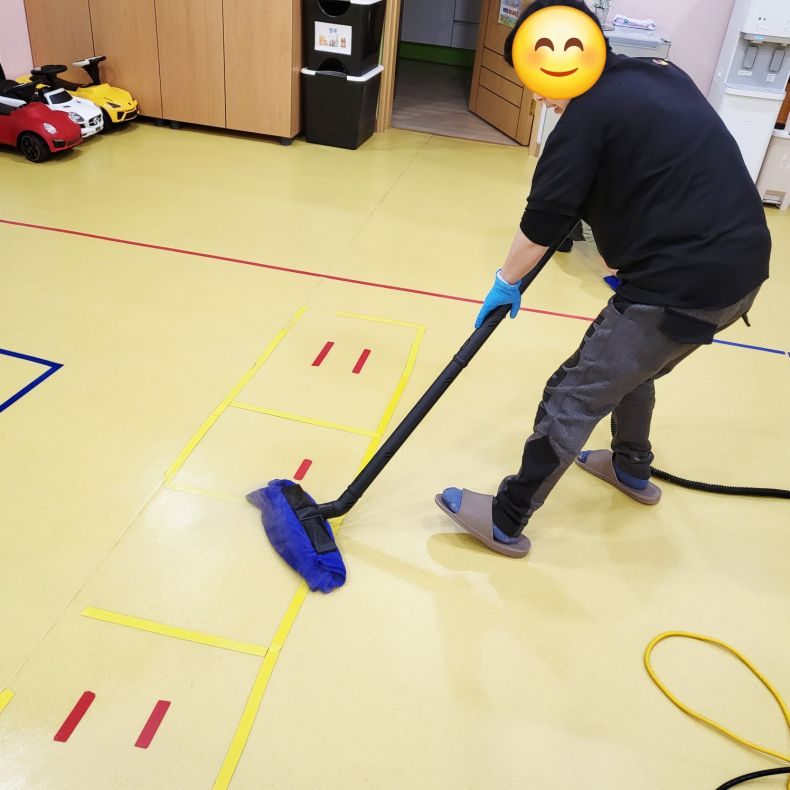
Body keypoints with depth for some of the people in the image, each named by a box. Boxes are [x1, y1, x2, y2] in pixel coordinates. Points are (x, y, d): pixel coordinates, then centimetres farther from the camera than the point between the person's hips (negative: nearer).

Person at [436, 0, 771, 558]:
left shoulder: (588, 114, -10)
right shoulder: (665, 76, 14)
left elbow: (542, 222, -9)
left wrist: (506, 283, 6)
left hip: (684, 284, -9)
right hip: (741, 265, 9)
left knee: (574, 399, -1)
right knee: (631, 365, 29)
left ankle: (507, 523, 10)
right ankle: (632, 469, 49)